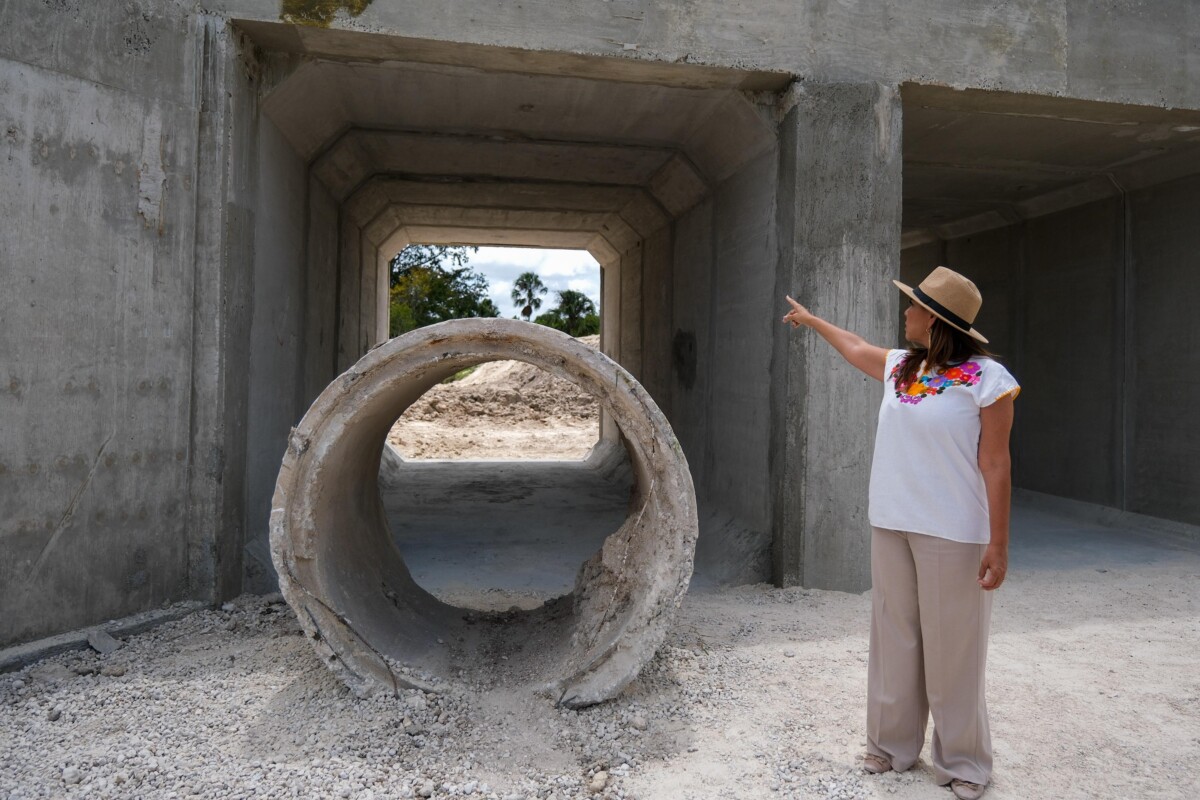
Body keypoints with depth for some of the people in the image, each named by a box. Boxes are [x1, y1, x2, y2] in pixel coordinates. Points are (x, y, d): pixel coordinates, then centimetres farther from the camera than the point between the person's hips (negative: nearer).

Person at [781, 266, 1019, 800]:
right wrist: (811, 320, 43)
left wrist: (998, 544, -13)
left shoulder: (985, 378, -10)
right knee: (894, 640, 12)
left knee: (951, 650, 3)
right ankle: (892, 745, 27)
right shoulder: (899, 367, 9)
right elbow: (855, 347, 30)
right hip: (891, 526, 6)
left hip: (952, 535, -6)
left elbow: (995, 465, -11)